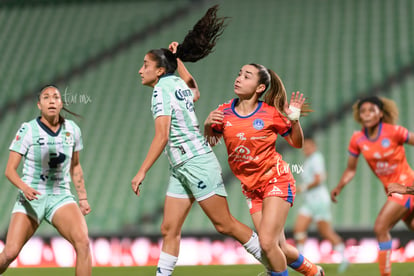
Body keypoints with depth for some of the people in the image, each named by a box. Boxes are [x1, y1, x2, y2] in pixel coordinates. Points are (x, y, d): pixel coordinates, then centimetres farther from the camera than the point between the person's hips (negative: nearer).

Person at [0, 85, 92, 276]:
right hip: (31, 198, -2)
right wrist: (24, 187, -25)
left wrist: (82, 197, 17)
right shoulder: (27, 130, -7)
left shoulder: (72, 130, 4)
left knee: (83, 242, -24)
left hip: (60, 197, 2)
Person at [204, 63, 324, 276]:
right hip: (251, 188, 4)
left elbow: (297, 143, 2)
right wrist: (207, 126, -15)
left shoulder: (271, 114, -9)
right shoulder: (224, 112, -2)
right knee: (279, 249, 5)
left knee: (267, 243, -17)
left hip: (276, 181, -4)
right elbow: (208, 144, 5)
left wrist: (294, 119, -15)